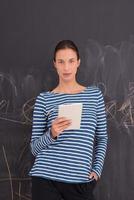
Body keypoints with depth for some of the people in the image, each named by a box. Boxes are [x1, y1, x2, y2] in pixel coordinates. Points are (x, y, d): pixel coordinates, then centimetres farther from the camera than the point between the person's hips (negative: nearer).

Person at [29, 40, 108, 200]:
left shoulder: (94, 94, 6)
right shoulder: (44, 99, 1)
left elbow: (102, 138, 12)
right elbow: (34, 148, 2)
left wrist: (97, 169, 2)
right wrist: (51, 134, -15)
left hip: (81, 181, 2)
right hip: (46, 178, -1)